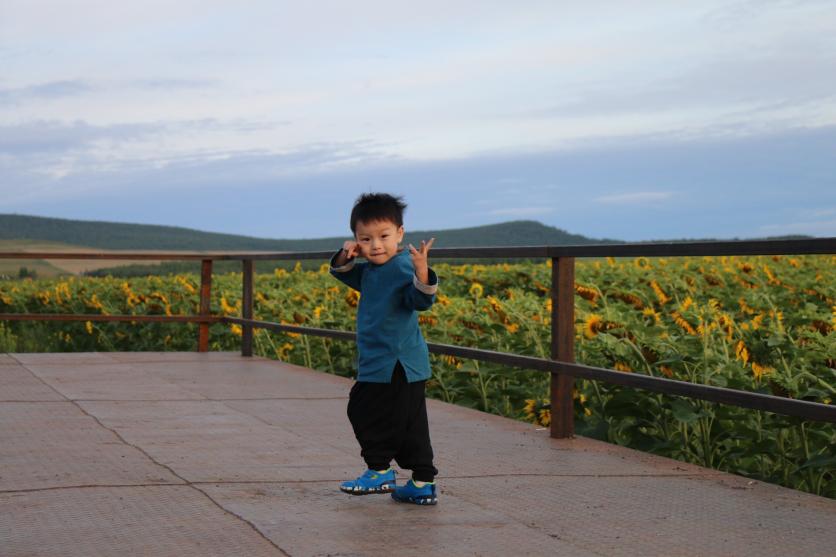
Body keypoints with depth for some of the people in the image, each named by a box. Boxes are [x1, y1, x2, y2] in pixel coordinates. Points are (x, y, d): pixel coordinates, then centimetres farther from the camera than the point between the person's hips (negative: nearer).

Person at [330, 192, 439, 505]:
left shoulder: (402, 266, -18)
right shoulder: (370, 270, 12)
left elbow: (421, 301, -31)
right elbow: (347, 275, 27)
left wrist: (422, 274, -52)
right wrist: (345, 257, 5)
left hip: (393, 365, -10)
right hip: (403, 365, 10)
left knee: (364, 411, 1)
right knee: (409, 426, 11)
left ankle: (380, 471, 14)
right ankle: (423, 485, 15)